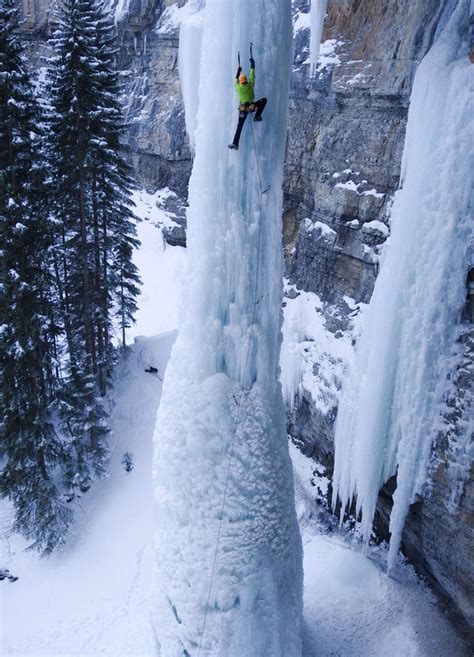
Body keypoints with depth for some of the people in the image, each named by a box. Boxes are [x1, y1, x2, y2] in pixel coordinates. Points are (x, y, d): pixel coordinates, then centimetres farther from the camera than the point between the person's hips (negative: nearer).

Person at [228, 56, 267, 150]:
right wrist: (252, 65, 19)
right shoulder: (250, 85, -8)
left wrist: (238, 72, 29)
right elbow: (252, 75, 6)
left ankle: (235, 144, 0)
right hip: (252, 107, -1)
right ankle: (257, 116, 15)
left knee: (239, 127, 6)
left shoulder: (238, 88, -5)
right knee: (264, 100, 19)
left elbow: (236, 81, 19)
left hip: (242, 109, 1)